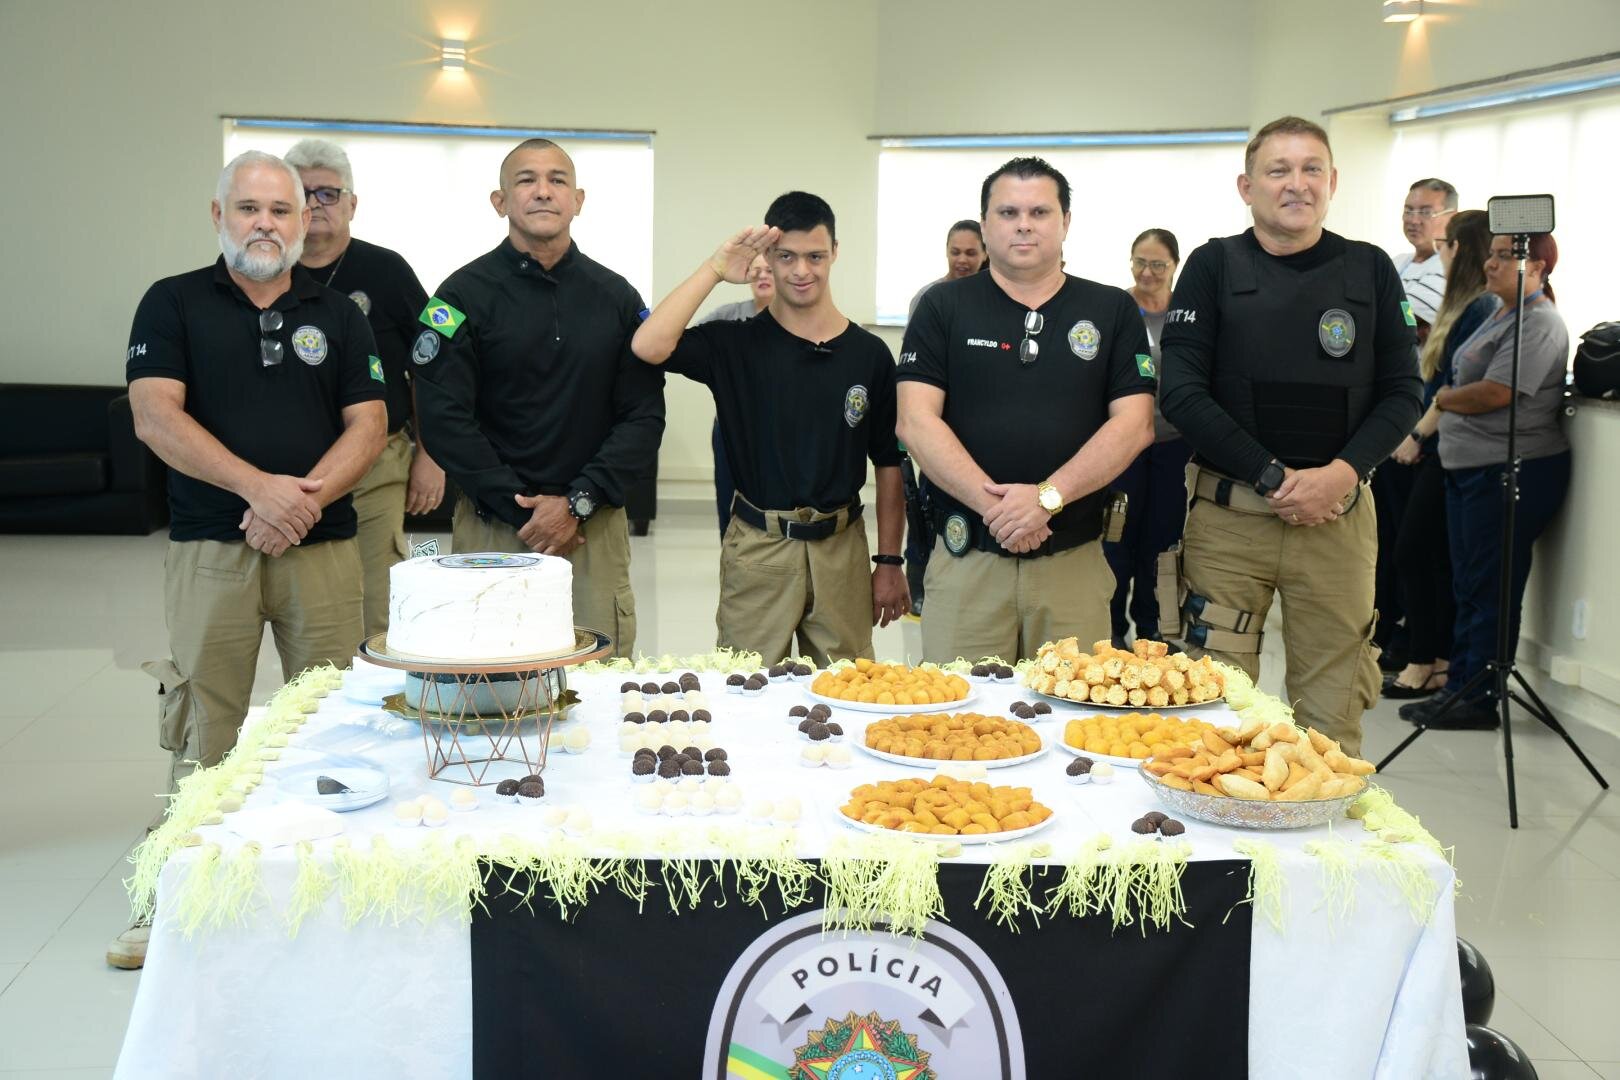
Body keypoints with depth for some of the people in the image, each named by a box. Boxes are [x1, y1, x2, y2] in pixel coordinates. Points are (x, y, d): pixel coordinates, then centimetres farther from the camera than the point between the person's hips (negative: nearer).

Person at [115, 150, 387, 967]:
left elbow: (368, 424, 4)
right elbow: (154, 415, -7)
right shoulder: (173, 304, 6)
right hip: (209, 550, -2)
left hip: (322, 546, 2)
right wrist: (257, 485, -18)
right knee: (201, 727, 0)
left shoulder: (338, 315, 12)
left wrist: (307, 497, -13)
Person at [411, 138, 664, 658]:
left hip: (595, 526, 2)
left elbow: (644, 416, 4)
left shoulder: (617, 297, 8)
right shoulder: (464, 295, 0)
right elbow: (446, 420, -5)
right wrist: (523, 510, -9)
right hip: (492, 529, -2)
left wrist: (577, 503, -8)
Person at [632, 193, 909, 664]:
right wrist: (715, 269, -14)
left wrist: (889, 562, 4)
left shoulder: (869, 353, 3)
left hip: (842, 549, 1)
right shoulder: (736, 343, -1)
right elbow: (648, 346, -19)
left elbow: (888, 463, 7)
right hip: (756, 549, -1)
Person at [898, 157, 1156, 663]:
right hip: (966, 557, -1)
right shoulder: (944, 307, 7)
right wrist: (991, 502, -15)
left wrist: (1048, 496, -13)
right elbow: (916, 421, -3)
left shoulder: (1113, 311, 9)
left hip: (1074, 559, 1)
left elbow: (1135, 424, 0)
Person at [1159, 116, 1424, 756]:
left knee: (1332, 715, 4)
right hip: (1227, 514, -1)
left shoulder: (1370, 270, 9)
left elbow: (1404, 392, 8)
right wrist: (1274, 478, -11)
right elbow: (1182, 394, -5)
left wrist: (1341, 473, -10)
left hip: (1337, 513, 2)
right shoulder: (1214, 267, 3)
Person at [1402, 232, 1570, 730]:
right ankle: (1459, 688, 22)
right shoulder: (1500, 316, 17)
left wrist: (1442, 398, -6)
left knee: (1489, 589, -3)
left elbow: (1495, 393, -21)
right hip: (1470, 467, 10)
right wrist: (1450, 399, 1)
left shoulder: (1540, 324, -14)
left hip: (1514, 470, -10)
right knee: (1468, 585, 14)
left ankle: (1478, 699, 4)